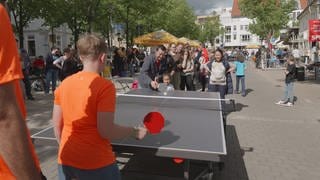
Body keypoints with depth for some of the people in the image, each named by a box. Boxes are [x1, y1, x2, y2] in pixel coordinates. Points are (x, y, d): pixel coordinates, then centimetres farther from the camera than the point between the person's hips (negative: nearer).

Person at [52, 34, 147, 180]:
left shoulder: (64, 84, -1)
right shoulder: (105, 86, -18)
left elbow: (57, 125, 5)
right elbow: (105, 130, -22)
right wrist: (135, 131, -7)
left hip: (66, 161, 5)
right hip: (96, 163, -5)